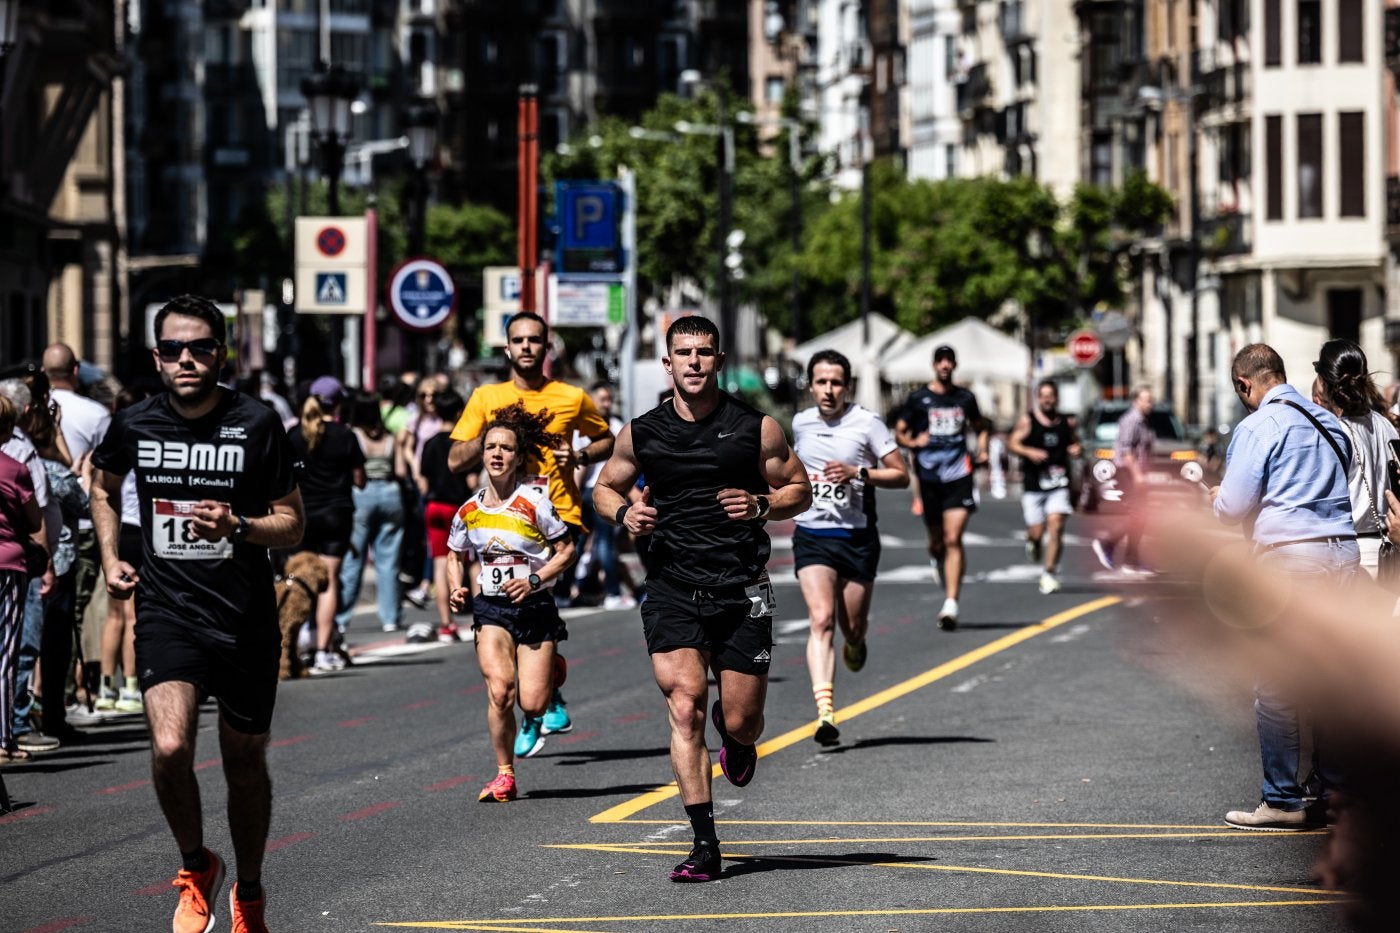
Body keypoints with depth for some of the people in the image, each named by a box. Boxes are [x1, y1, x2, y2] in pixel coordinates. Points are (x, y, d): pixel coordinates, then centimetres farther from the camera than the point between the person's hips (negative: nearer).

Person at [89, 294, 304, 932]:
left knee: (245, 764, 11)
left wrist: (237, 527, -22)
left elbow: (292, 525, -3)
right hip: (167, 615, 0)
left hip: (246, 622, 0)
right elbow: (103, 486, 22)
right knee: (170, 747, -21)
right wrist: (111, 558, 11)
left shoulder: (257, 424, -8)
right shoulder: (134, 425, -1)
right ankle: (195, 868, 5)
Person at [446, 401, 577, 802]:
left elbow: (566, 550, -3)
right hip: (490, 608, 2)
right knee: (500, 691, -21)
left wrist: (533, 580, -16)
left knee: (532, 702, -6)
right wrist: (457, 589, 0)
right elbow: (455, 556, 19)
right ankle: (504, 776, -6)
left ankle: (533, 722, 35)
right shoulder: (469, 510, 2)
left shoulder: (534, 501, -9)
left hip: (534, 607, -2)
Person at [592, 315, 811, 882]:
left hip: (742, 591, 0)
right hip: (671, 590, 0)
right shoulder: (642, 433, 4)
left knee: (741, 721, 2)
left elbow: (800, 489, 10)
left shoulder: (756, 428, 0)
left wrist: (762, 505, -11)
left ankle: (735, 734, 43)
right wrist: (624, 513, -4)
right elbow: (605, 488, 18)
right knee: (684, 708, -14)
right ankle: (705, 846, -11)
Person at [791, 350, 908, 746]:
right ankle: (825, 713, -25)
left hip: (858, 537, -1)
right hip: (812, 535, 1)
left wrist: (858, 472, -20)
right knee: (821, 619, -17)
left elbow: (901, 475, -8)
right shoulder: (801, 423, 7)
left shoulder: (867, 423, -6)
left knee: (853, 626, 8)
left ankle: (855, 645, 49)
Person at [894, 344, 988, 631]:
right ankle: (937, 561, 49)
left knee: (953, 540, -13)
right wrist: (913, 442, -12)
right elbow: (899, 432, 9)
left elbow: (979, 428, 25)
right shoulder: (918, 398, 5)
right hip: (929, 476, 1)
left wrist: (982, 451, 7)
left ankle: (951, 604, -19)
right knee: (937, 540, 11)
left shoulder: (965, 398, 11)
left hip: (958, 477, -1)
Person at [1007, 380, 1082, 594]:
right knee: (1037, 531, -1)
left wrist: (1076, 450, 1)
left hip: (1059, 485, 1)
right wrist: (1029, 452, -22)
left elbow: (1074, 444, 24)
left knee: (1056, 525, -15)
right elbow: (1012, 444, -4)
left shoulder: (1066, 423, 10)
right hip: (1033, 485, -1)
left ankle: (1050, 573, -9)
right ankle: (1032, 542, 38)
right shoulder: (1027, 421, 1)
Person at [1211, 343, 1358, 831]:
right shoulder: (1329, 423, 15)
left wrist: (1217, 497, 12)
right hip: (1344, 552, 7)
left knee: (1276, 686, -1)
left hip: (1289, 554, -7)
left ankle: (1283, 801, 1)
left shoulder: (1258, 427, -7)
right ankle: (1337, 789, 17)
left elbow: (1233, 507, -9)